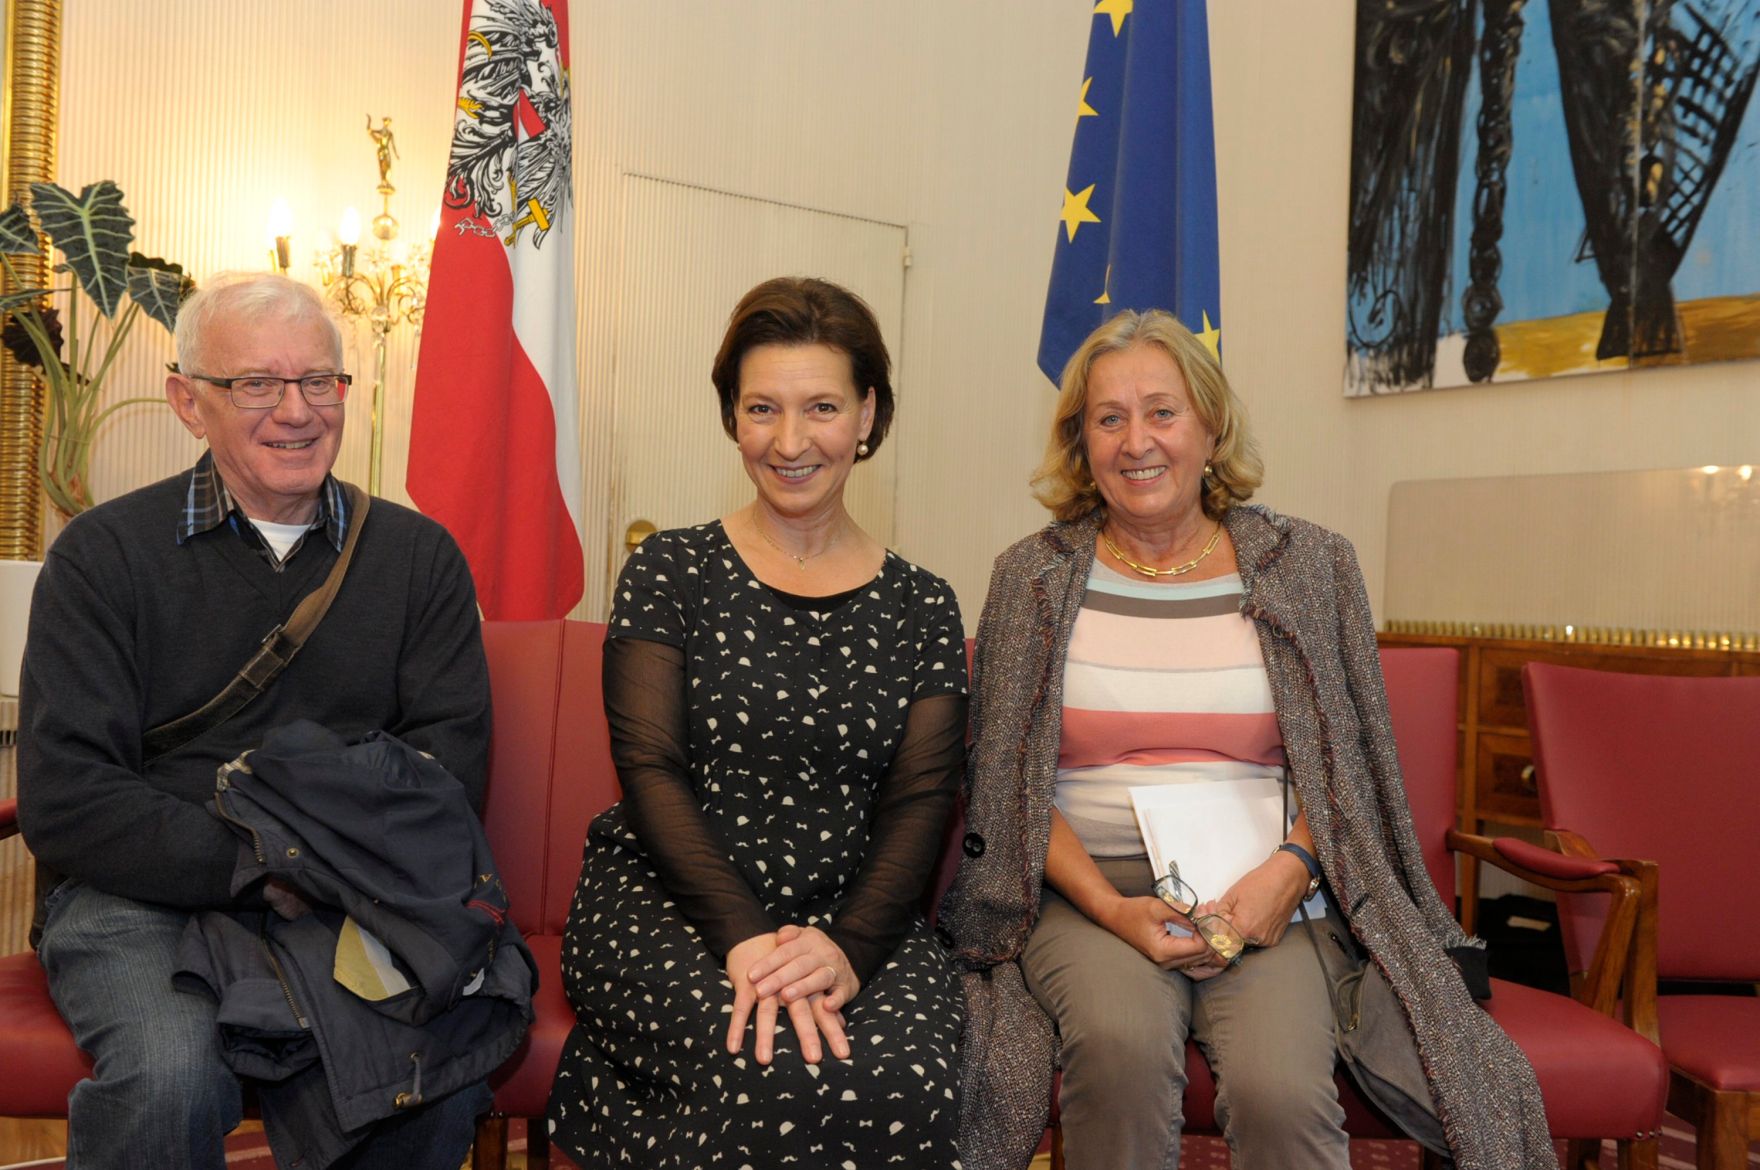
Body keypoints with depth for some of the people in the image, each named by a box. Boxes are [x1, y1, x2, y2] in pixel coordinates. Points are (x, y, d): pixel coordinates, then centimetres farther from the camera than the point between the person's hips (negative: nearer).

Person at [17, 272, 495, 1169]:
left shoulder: (418, 554, 9)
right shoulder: (104, 554, 2)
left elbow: (454, 751, 2)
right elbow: (62, 799, -5)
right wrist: (256, 865, -16)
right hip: (142, 896, -1)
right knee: (170, 1074, -32)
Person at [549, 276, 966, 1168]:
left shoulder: (920, 610, 9)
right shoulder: (670, 573, 4)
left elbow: (919, 806, 2)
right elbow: (649, 768, -5)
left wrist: (850, 949, -17)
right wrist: (744, 936, -19)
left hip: (857, 921, 3)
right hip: (665, 904, -2)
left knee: (910, 1090, -28)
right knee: (779, 1078, -31)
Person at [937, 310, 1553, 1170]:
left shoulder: (1306, 566, 7)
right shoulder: (1033, 576, 5)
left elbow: (1342, 760, 10)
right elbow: (1005, 780, 2)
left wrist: (1288, 869, -9)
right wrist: (1112, 909, -11)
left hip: (1261, 897, 1)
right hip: (1086, 892, 0)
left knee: (1281, 1090, -28)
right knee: (1122, 1043, -31)